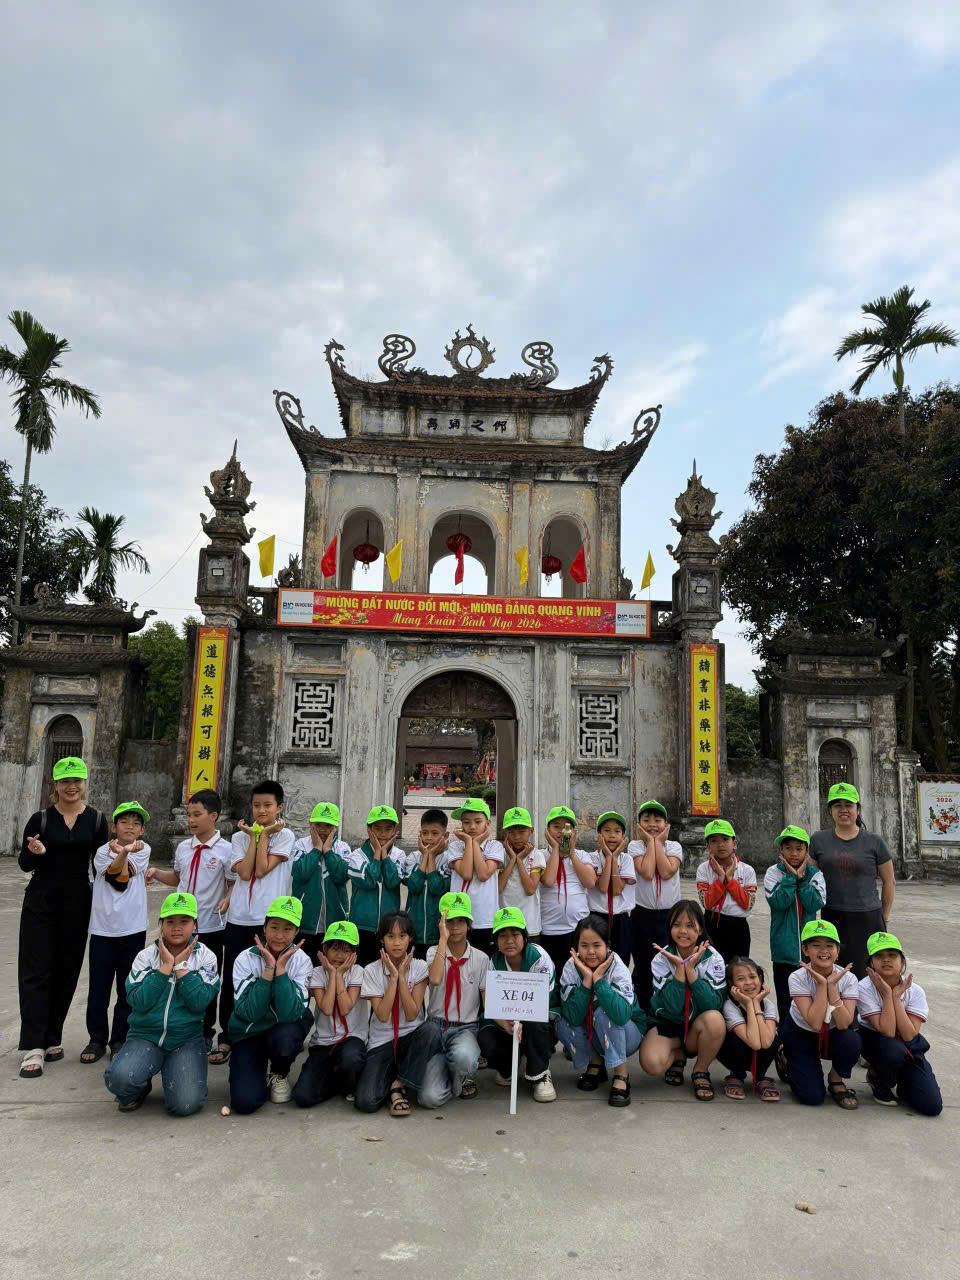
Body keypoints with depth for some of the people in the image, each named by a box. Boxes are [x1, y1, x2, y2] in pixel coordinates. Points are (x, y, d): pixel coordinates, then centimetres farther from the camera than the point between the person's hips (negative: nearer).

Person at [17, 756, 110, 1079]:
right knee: (35, 972, -4)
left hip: (77, 905, 2)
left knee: (67, 971, 8)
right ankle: (33, 1048, -2)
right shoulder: (41, 819, -3)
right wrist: (35, 853, -21)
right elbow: (24, 864, 1)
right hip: (41, 904, -2)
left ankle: (52, 1039, 21)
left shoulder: (96, 819, 2)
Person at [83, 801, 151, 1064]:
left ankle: (120, 1040, 20)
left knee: (127, 989, 7)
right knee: (98, 988, 7)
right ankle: (97, 1039, 22)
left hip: (132, 929, 0)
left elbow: (124, 876, -13)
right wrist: (124, 853, -30)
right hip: (103, 928, 0)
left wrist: (122, 853, -19)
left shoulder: (143, 850, 1)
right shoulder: (103, 851, -1)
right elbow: (118, 881, -17)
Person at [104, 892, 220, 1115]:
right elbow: (138, 1002, -11)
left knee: (185, 1104, -20)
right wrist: (166, 966, -15)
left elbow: (199, 1002, -13)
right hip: (146, 1036, 1)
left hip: (187, 1040, 0)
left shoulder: (205, 957, 0)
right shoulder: (146, 956, 1)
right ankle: (141, 1088, 8)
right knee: (119, 1077, -30)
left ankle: (170, 1073, 15)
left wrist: (181, 965, -14)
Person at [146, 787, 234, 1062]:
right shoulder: (183, 847, 5)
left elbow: (234, 884, -5)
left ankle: (205, 1036, 22)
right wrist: (157, 873, 2)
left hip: (210, 926, -4)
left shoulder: (225, 850, -10)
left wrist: (228, 900, -25)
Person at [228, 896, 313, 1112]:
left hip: (285, 1030, 1)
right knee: (245, 1102, -21)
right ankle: (261, 1069, 14)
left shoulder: (301, 962, -13)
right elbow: (249, 1013, -24)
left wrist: (280, 968, -29)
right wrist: (268, 968, -29)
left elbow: (290, 1014, -26)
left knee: (285, 1037, -35)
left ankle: (280, 1074, 0)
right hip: (248, 1035, 0)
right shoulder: (246, 959, -14)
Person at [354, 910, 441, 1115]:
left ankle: (399, 1085, -15)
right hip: (381, 1042, -1)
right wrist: (393, 976, -18)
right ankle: (391, 1076, 7)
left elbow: (412, 1014, -13)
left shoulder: (419, 967, -4)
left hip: (411, 1036, 1)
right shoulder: (372, 971, -4)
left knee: (431, 1029, -35)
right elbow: (382, 1015, -15)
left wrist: (402, 975, -16)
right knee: (366, 1101, -26)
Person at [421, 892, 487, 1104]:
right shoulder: (434, 952, 1)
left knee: (463, 1056, -38)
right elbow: (434, 979, -22)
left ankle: (461, 1078, 0)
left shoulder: (481, 959, 3)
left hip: (465, 1029, 0)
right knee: (432, 1097, -21)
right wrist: (443, 939, -19)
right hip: (436, 1027, 0)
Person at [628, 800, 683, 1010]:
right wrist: (650, 841, -12)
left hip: (670, 914, 1)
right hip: (642, 915, -1)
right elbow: (647, 872, -20)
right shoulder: (635, 846, -2)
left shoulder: (674, 846, 2)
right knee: (643, 968, 8)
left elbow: (666, 872, -17)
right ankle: (644, 1012, 23)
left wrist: (658, 842, -10)